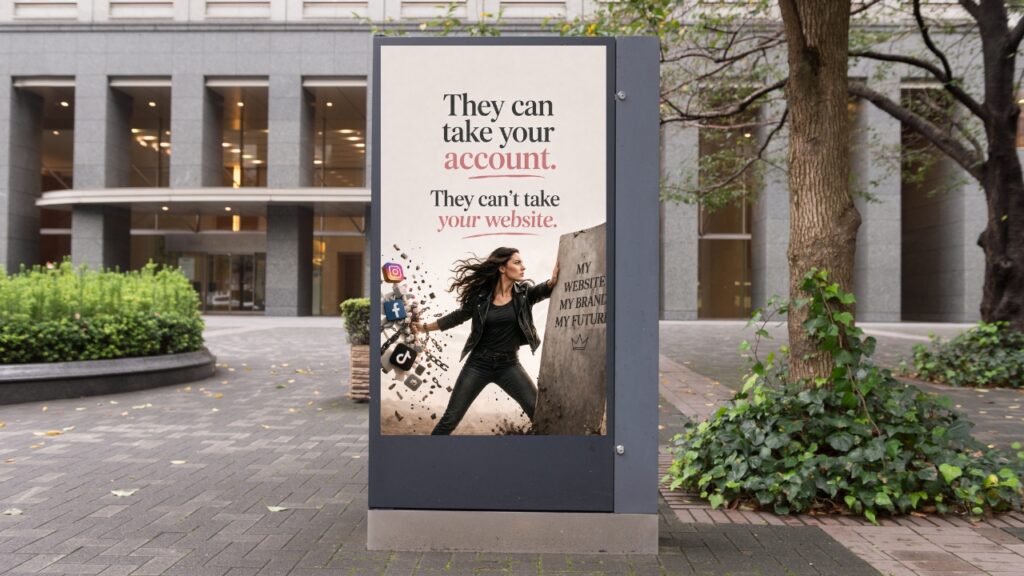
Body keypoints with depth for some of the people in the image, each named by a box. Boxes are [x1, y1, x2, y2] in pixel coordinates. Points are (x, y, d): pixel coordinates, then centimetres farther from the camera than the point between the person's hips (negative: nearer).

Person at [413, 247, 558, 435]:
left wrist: (554, 279, -45)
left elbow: (545, 289, -23)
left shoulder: (524, 293, -4)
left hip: (508, 365, 1)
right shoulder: (481, 296, -4)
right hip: (479, 363, 0)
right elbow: (458, 316, 10)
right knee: (451, 418, 4)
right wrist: (425, 327, 14)